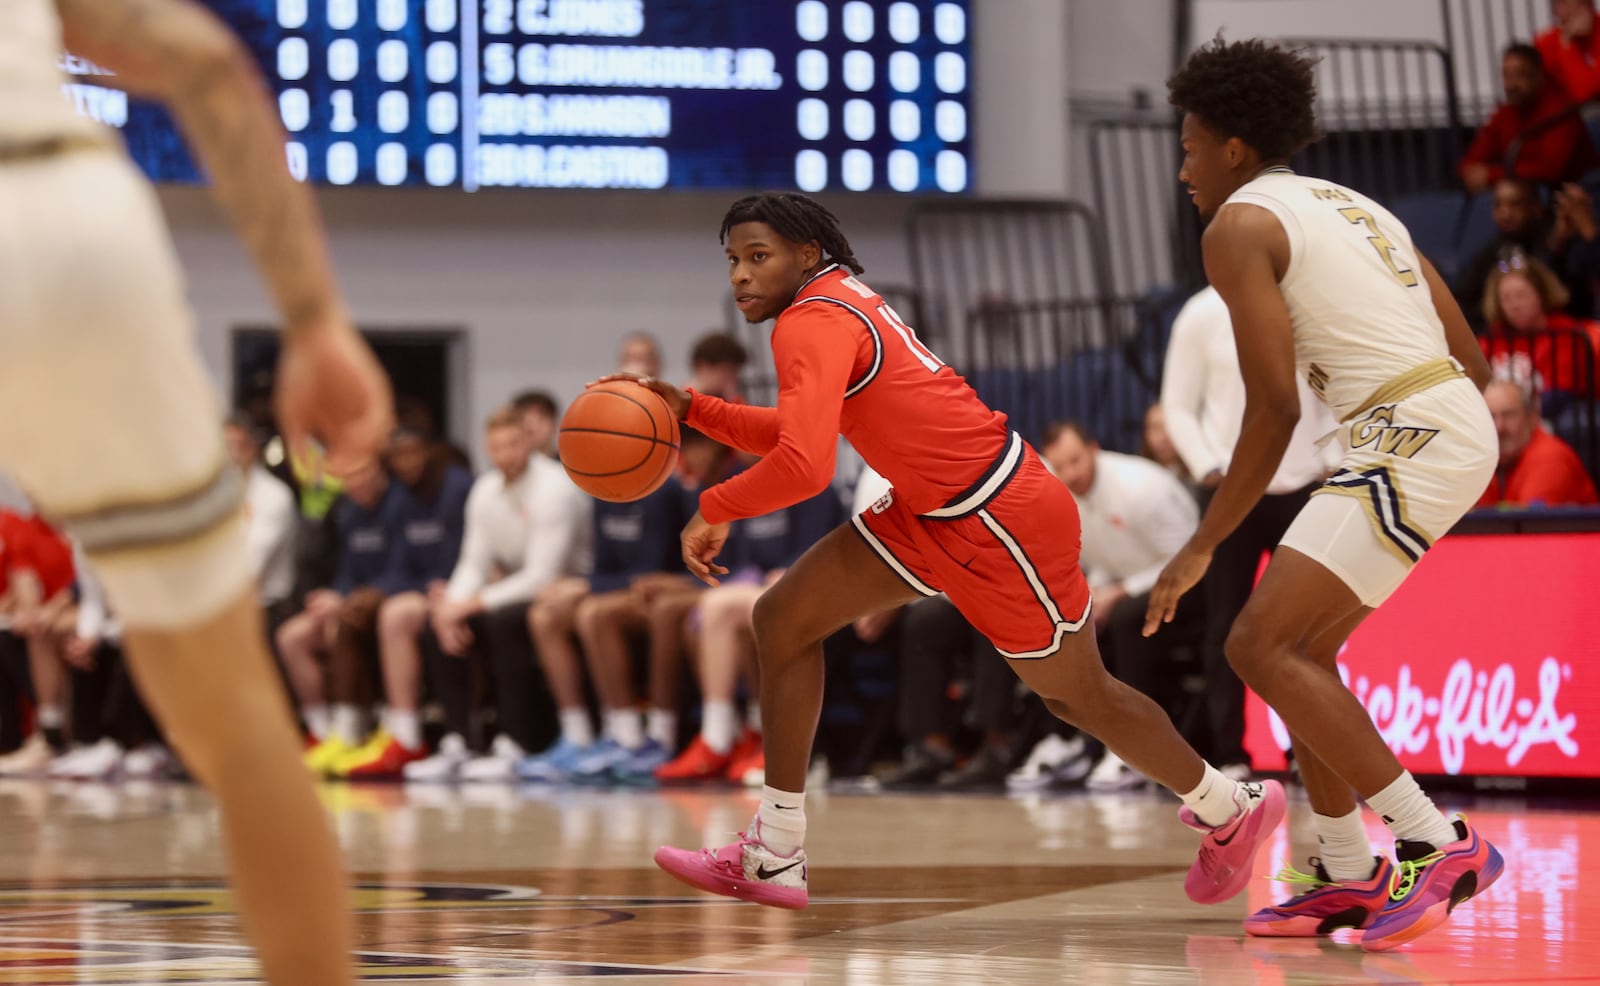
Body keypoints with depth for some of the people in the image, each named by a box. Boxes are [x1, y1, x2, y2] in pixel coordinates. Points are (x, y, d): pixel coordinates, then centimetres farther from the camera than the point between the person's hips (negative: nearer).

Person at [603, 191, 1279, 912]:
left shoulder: (812, 321, -21)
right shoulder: (840, 299, 9)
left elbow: (804, 466, -34)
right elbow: (796, 433, 21)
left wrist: (714, 510, -20)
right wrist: (692, 410, 12)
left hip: (998, 520, -10)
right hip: (929, 511, 10)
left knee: (1079, 697, 8)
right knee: (783, 619, 4)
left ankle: (1232, 809, 33)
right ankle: (775, 858, 5)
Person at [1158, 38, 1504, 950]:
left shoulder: (1240, 225, -3)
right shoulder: (1355, 207, 22)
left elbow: (1275, 407, -11)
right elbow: (1471, 358, 19)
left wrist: (1202, 547, -6)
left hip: (1413, 439, -9)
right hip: (1456, 422, 9)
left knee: (1262, 646, -10)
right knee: (1301, 647, 17)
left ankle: (1439, 845, -14)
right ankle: (1348, 876, 20)